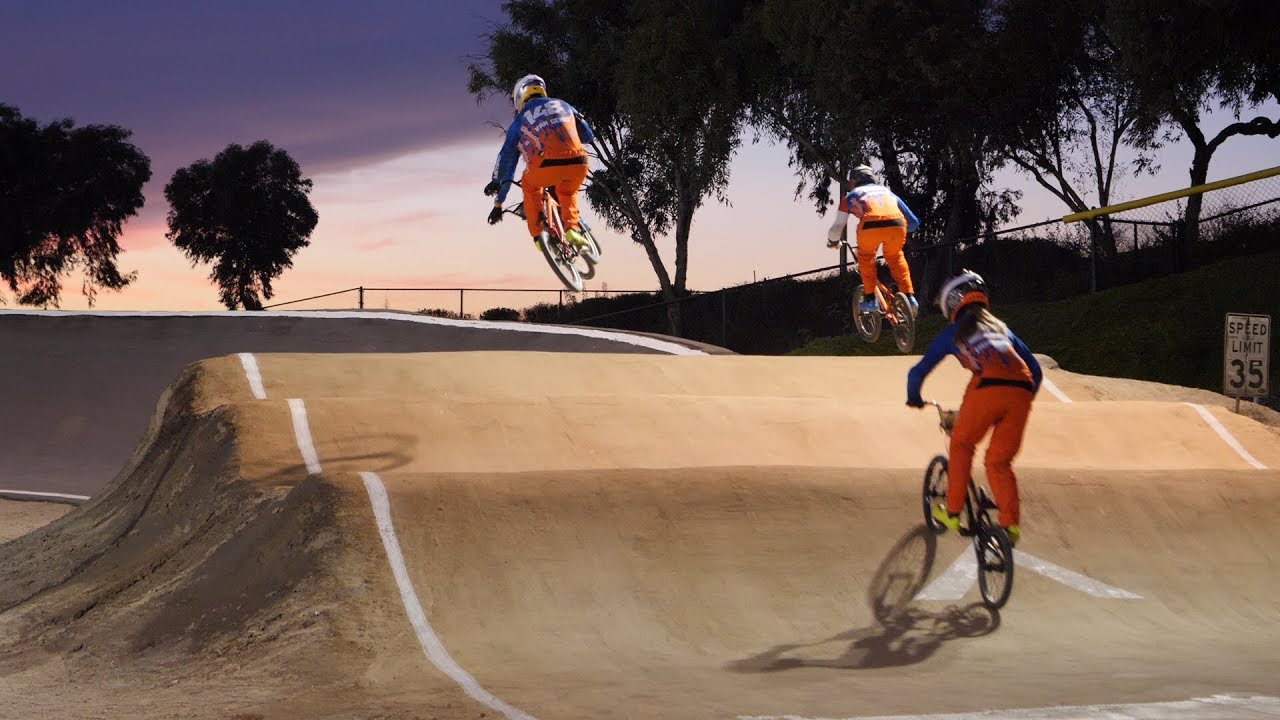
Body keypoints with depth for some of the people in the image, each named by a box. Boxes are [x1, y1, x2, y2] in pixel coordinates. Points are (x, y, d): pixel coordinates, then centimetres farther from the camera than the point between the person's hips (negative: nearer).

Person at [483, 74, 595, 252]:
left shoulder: (519, 122, 25)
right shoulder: (562, 105, 29)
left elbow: (506, 161, 28)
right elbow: (588, 136, 34)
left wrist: (498, 204, 35)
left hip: (546, 167, -2)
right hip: (577, 164, 2)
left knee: (530, 184, 32)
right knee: (567, 193, 34)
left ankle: (538, 233, 21)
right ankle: (571, 230, 13)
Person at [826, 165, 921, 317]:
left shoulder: (851, 196, 31)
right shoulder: (887, 191, 37)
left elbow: (837, 227, 29)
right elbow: (914, 222, 37)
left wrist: (833, 242, 51)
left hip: (870, 226, -2)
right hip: (897, 224, 2)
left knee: (866, 256, 27)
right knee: (896, 257, 30)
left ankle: (870, 300, 17)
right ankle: (910, 297, 19)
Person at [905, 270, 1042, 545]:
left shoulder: (954, 332, 22)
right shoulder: (1001, 327, 33)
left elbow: (918, 372, 22)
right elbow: (1036, 370, 31)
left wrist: (913, 398, 41)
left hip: (986, 388, -3)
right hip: (1021, 390, 3)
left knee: (962, 445, 21)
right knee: (1000, 461, 14)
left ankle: (952, 513, 20)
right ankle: (1010, 524, 1)